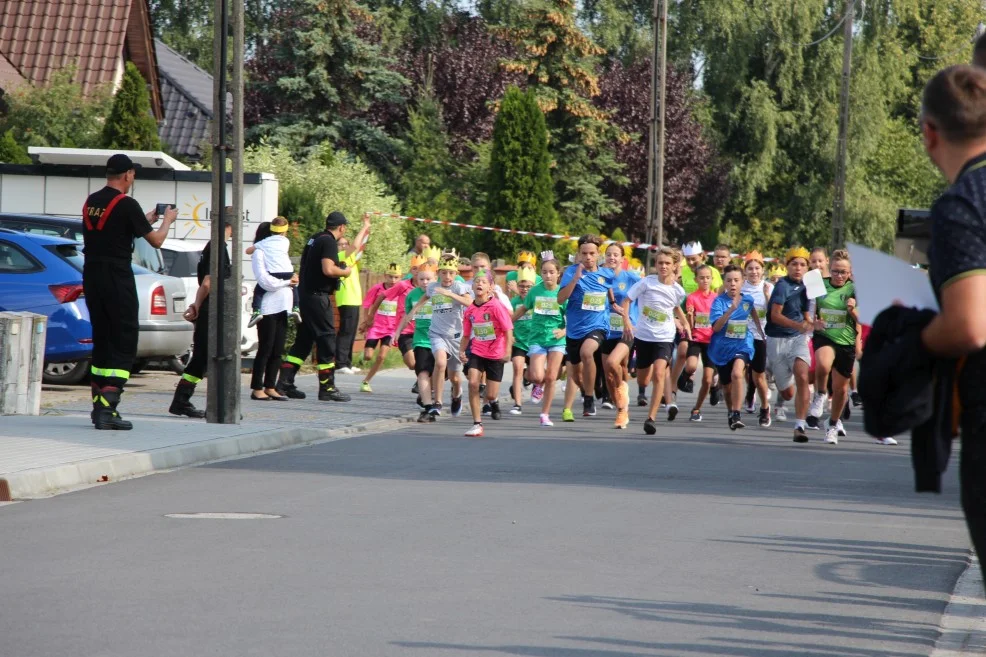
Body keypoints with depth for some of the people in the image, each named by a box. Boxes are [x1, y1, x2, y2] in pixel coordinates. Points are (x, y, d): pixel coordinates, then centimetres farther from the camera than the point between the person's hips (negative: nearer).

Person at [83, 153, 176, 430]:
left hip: (91, 277, 7)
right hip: (118, 279, -7)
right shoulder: (126, 205, -11)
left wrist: (147, 220, 32)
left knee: (101, 341, 15)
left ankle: (99, 407, 18)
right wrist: (167, 221, 14)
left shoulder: (91, 202, 11)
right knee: (123, 344, -5)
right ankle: (108, 409, -15)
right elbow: (155, 240, -6)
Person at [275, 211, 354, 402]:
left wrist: (337, 266, 22)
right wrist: (344, 272, -6)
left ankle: (285, 383, 11)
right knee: (327, 340, -4)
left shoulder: (314, 239, 16)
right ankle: (327, 388, -3)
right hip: (317, 296, -9)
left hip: (304, 294, 9)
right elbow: (328, 270, -24)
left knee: (304, 340, 13)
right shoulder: (329, 242, -13)